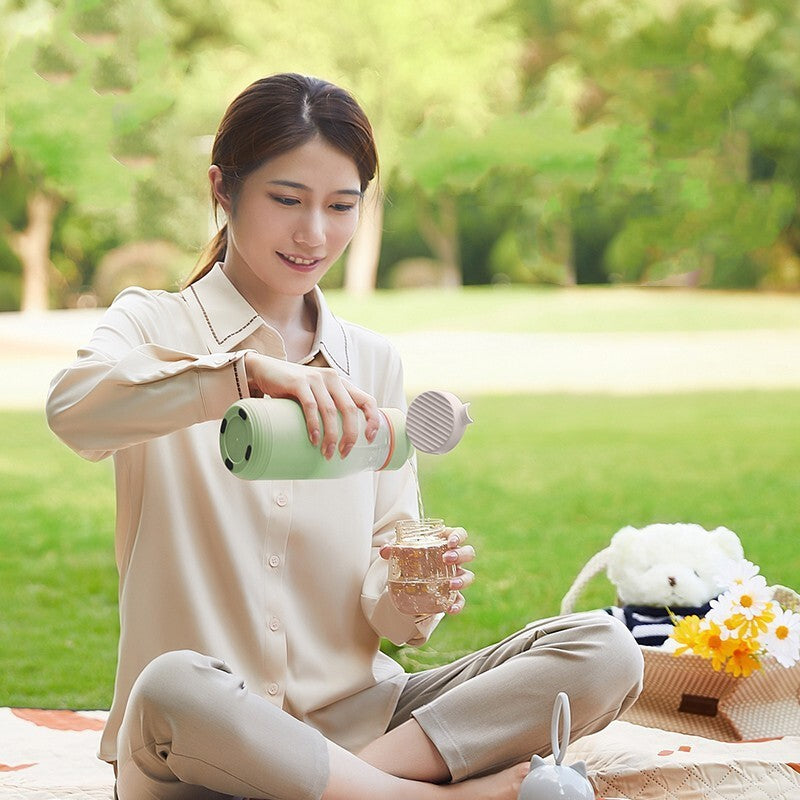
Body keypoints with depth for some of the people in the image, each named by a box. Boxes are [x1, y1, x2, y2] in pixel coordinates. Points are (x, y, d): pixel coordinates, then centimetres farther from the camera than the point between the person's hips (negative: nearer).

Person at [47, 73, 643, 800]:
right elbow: (74, 408, -25)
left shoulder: (373, 364, 13)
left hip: (357, 714, 4)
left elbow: (385, 617, 8)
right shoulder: (156, 326, 2)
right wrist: (251, 372, -38)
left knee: (605, 650, -15)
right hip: (208, 738, -3)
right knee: (175, 687, -40)